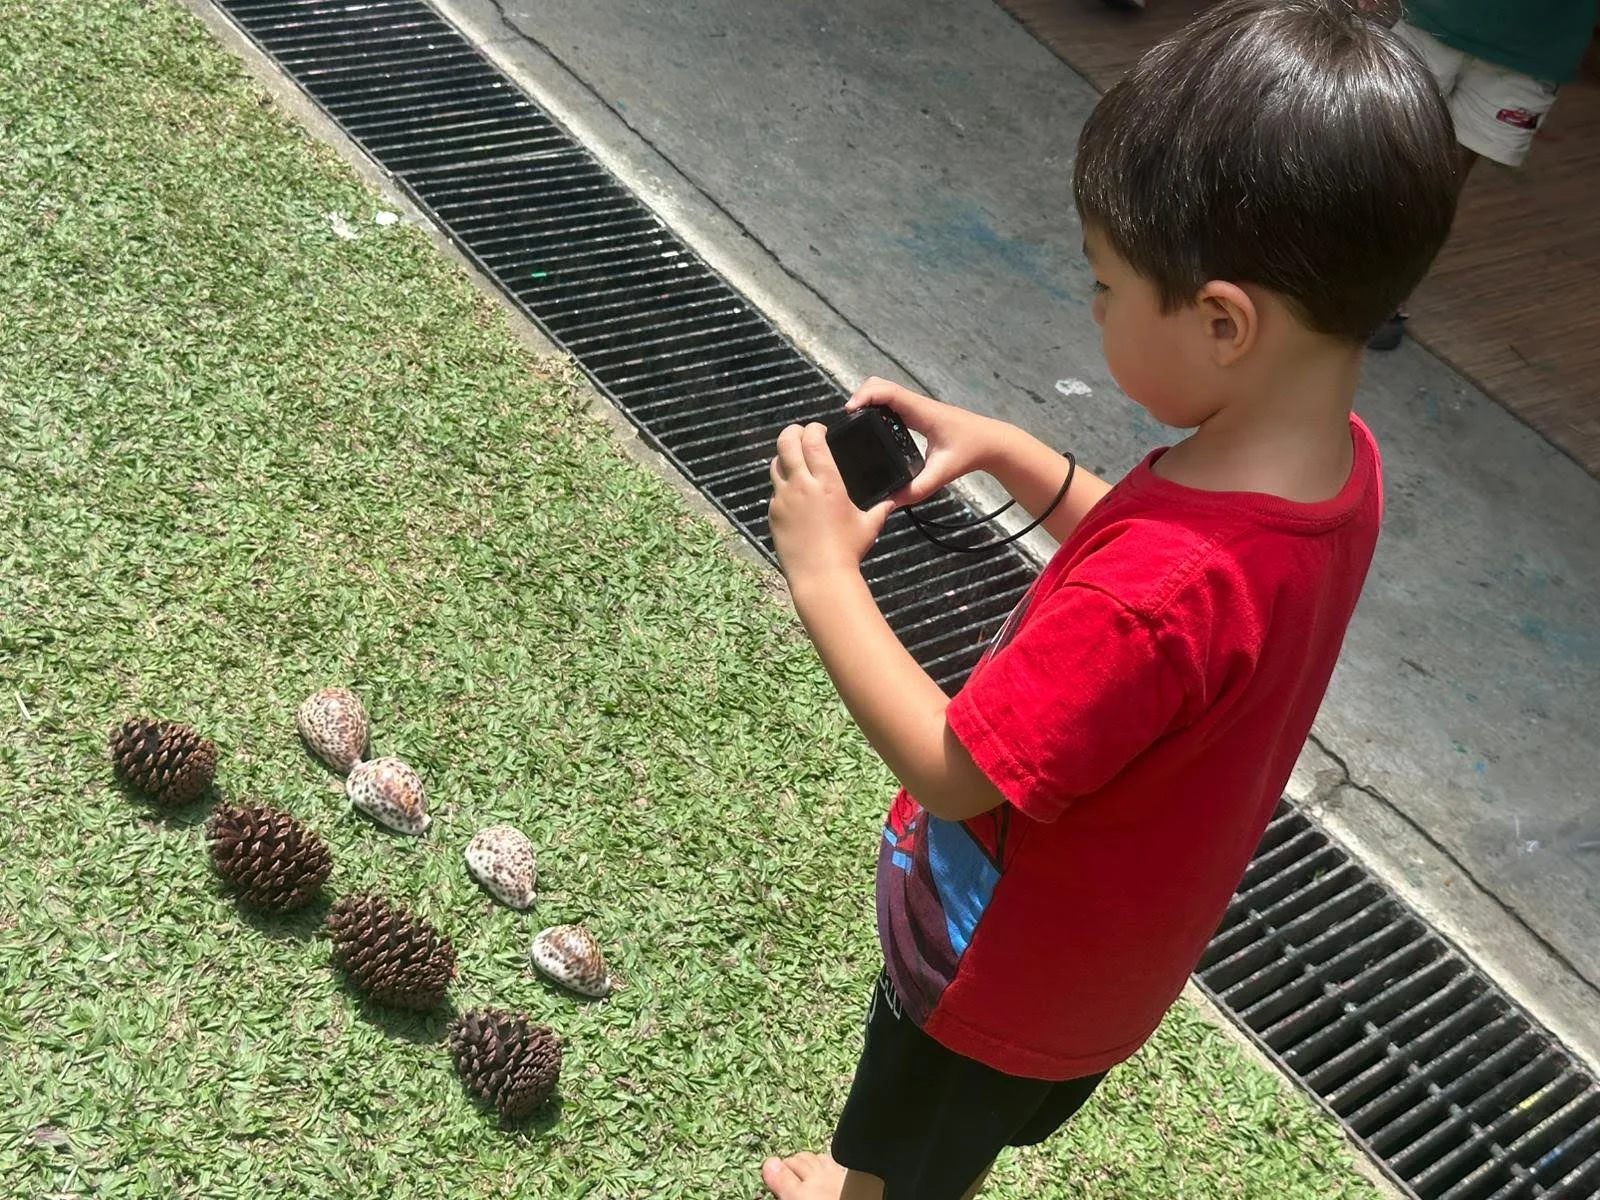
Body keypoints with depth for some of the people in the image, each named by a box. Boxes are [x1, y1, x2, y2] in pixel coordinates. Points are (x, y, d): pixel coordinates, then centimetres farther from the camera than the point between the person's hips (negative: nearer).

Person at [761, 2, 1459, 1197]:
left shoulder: (1161, 592, -44)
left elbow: (954, 770, -33)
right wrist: (1006, 450, -9)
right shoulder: (1337, 460, -16)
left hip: (1001, 966, -8)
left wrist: (825, 575, -26)